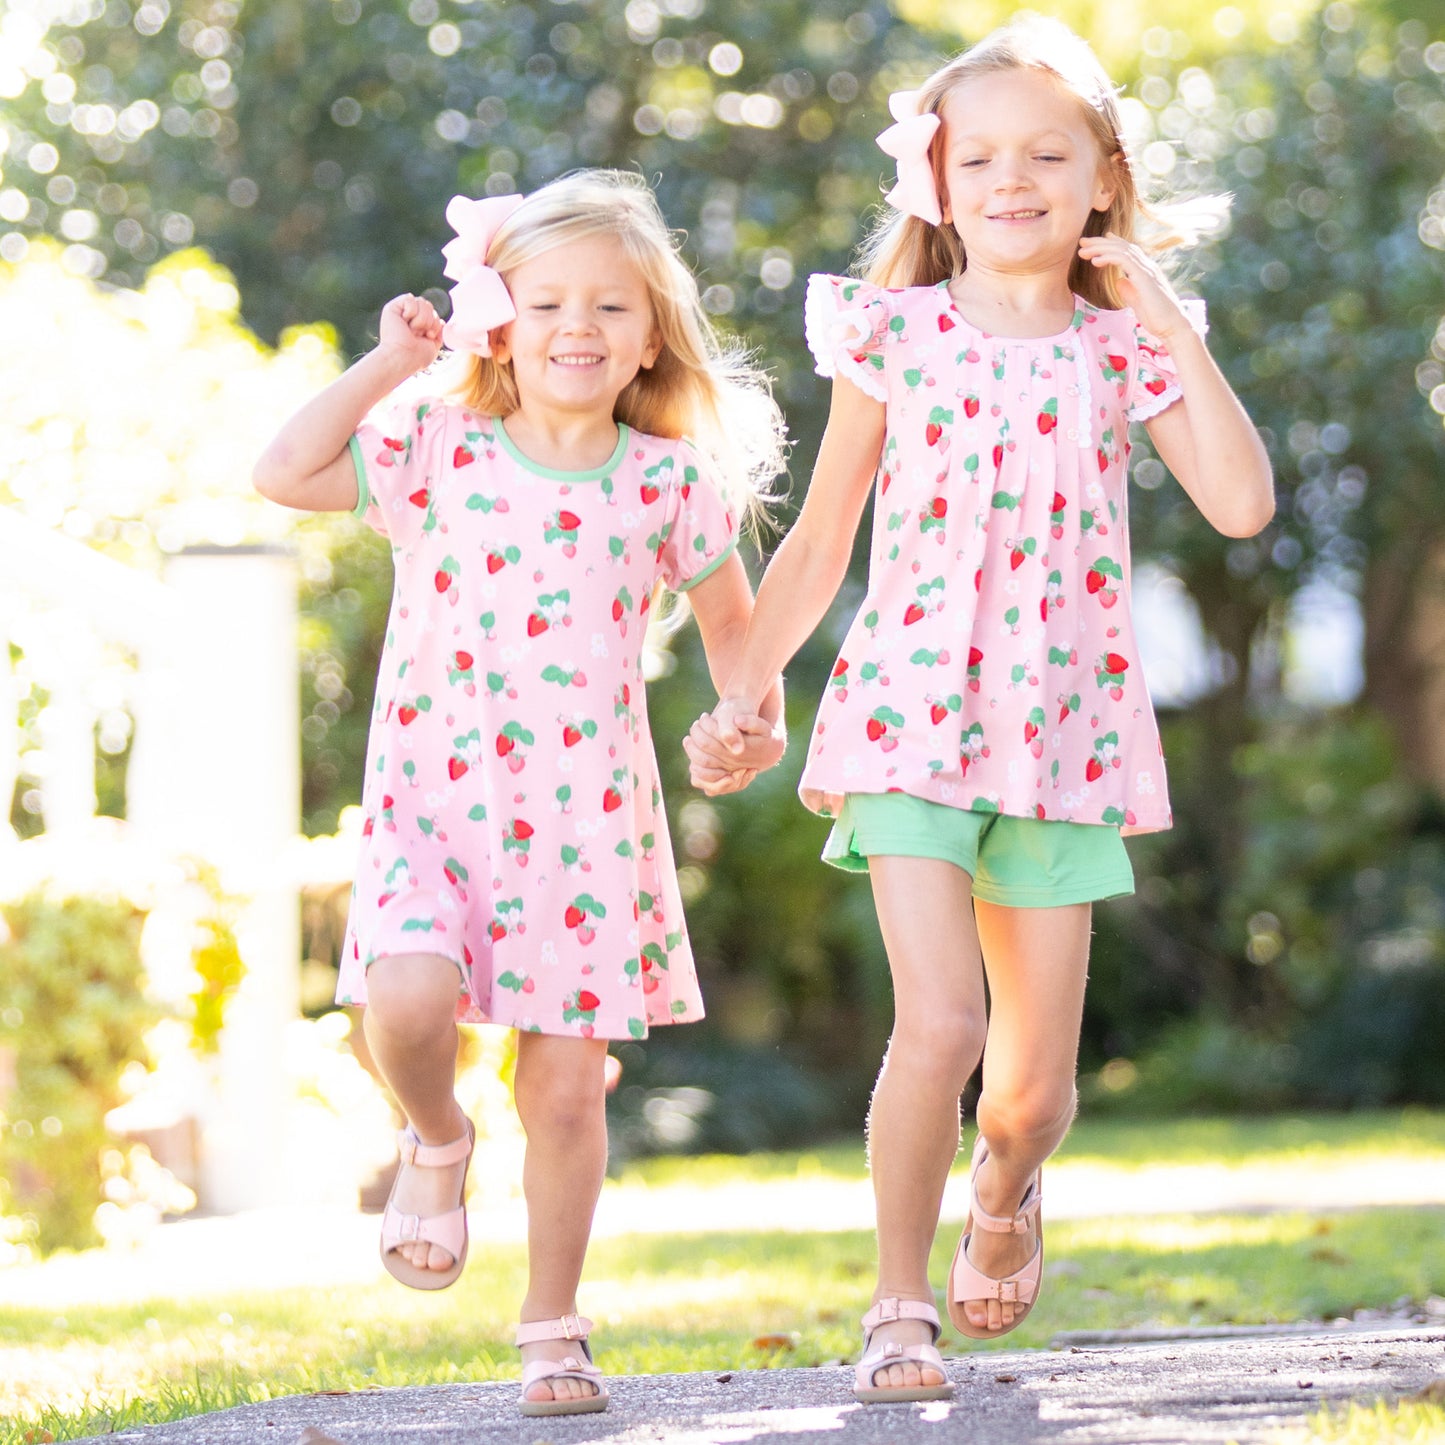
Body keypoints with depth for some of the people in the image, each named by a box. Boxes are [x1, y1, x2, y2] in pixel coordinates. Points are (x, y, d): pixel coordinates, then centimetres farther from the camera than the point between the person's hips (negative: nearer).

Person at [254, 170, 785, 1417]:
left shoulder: (668, 482, 2)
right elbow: (285, 473, -10)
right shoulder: (439, 453, 0)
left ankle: (553, 1328, 20)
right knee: (408, 998, -26)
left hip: (589, 820, 1)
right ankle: (439, 1142, 10)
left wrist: (751, 715, -3)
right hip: (432, 800, -1)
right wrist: (386, 367, -8)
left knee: (566, 1085, 3)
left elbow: (731, 618, 14)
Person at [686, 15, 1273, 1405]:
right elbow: (820, 542, 10)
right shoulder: (893, 336, 3)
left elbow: (1242, 504, -10)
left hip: (1064, 728, 1)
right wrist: (739, 696, 2)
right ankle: (898, 1306, -1)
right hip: (911, 711, -1)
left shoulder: (1125, 347, 4)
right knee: (940, 1019, -19)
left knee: (1035, 1081, 3)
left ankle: (1005, 1191, 40)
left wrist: (1165, 320, -9)